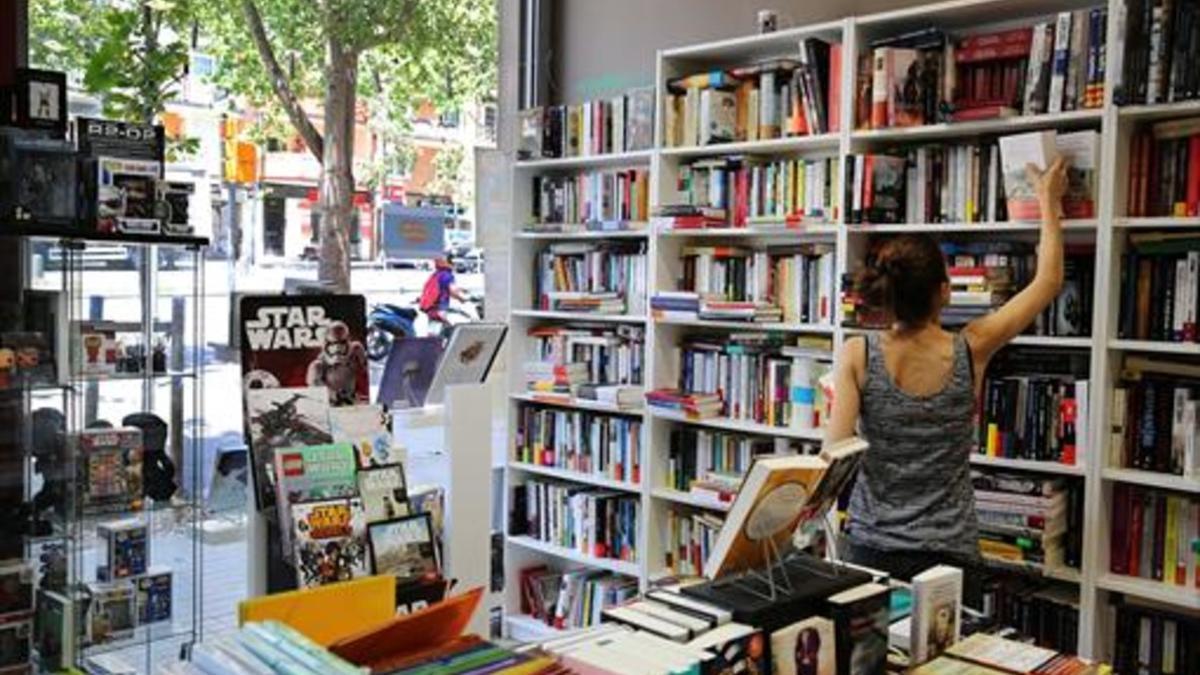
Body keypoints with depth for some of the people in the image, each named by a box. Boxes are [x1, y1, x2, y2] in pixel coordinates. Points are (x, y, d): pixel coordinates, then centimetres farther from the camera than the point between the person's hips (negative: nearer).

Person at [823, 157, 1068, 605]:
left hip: (870, 551, 1)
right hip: (948, 556, 0)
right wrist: (1049, 199, 17)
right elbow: (1048, 280, 6)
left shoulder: (857, 356, -11)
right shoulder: (970, 351, -8)